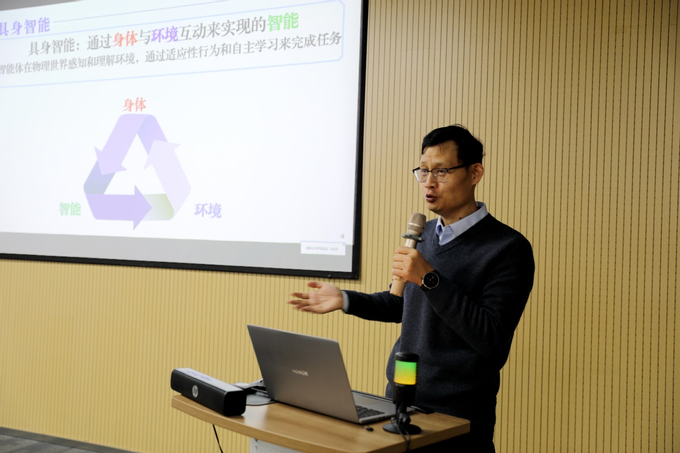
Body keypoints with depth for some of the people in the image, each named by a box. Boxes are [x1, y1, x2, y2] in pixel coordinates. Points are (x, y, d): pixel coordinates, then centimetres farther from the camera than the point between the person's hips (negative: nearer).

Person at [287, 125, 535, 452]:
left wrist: (429, 279, -26)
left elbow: (490, 338, -23)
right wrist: (344, 300, 11)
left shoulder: (508, 248, -15)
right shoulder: (424, 234, 7)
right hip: (399, 400, 6)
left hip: (458, 416, -6)